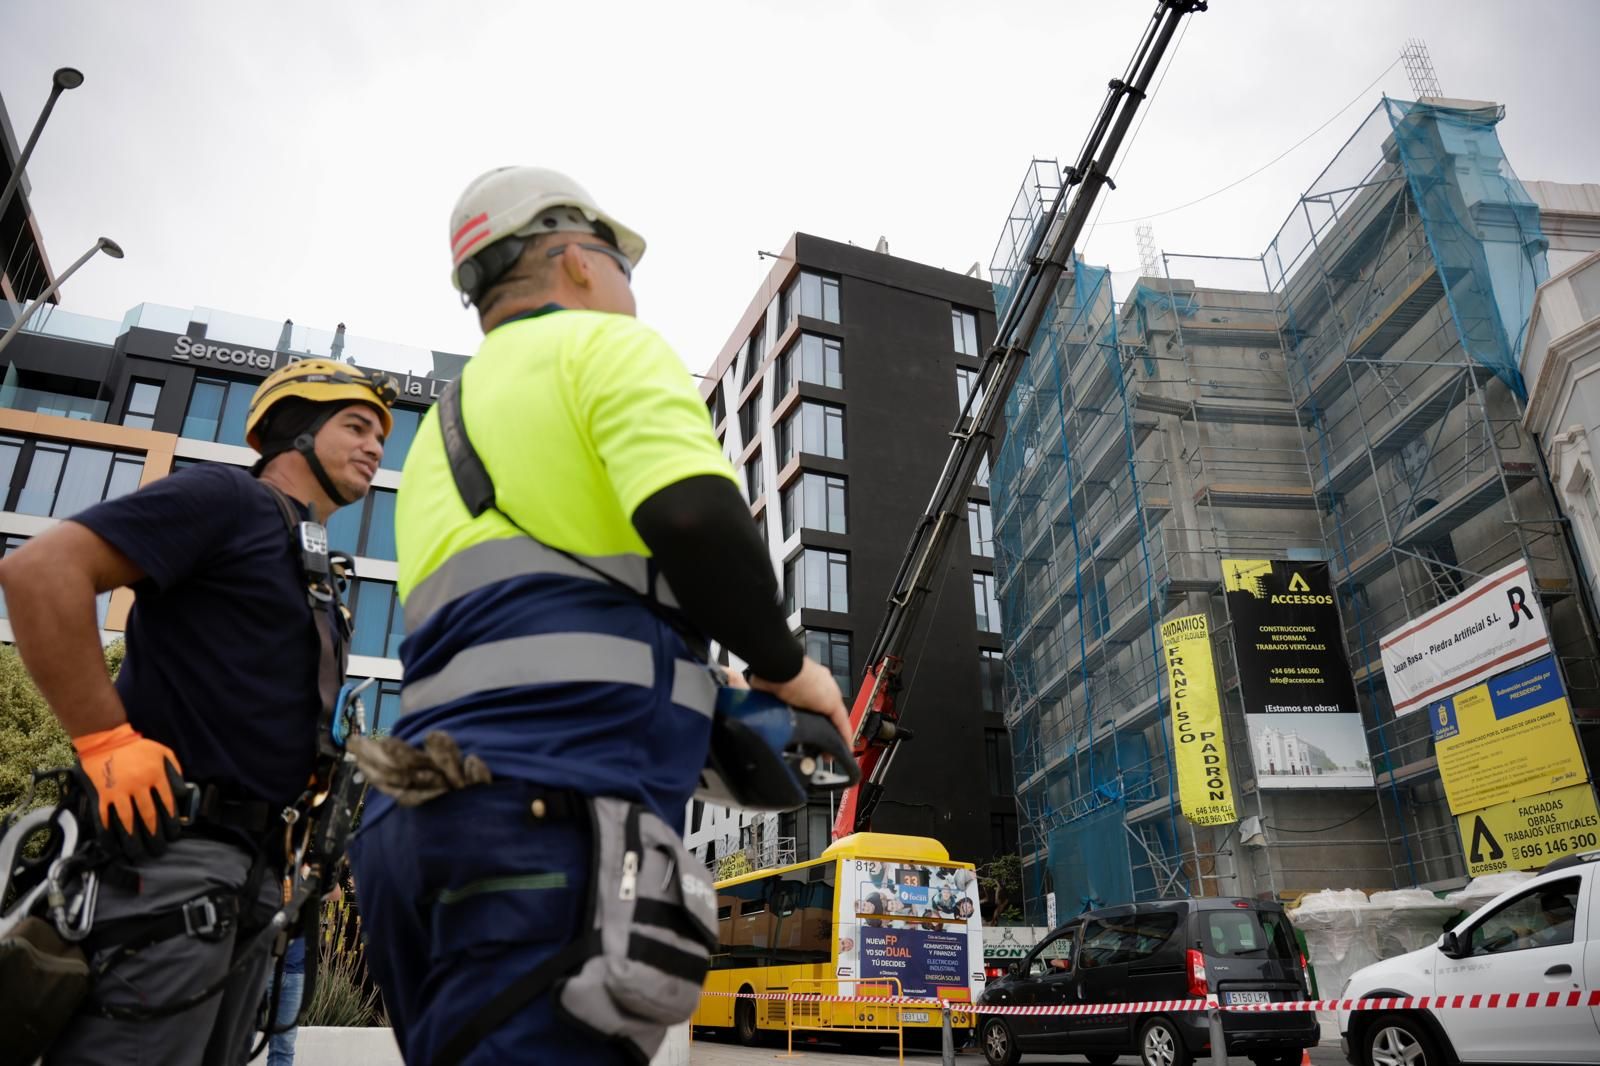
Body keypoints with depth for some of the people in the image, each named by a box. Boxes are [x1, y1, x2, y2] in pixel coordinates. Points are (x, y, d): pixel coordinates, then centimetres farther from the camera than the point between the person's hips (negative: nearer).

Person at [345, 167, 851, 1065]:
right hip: (557, 804, -8)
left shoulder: (444, 424, 28)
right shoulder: (607, 345, 4)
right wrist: (784, 665, 0)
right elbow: (694, 517, -16)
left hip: (421, 811, 9)